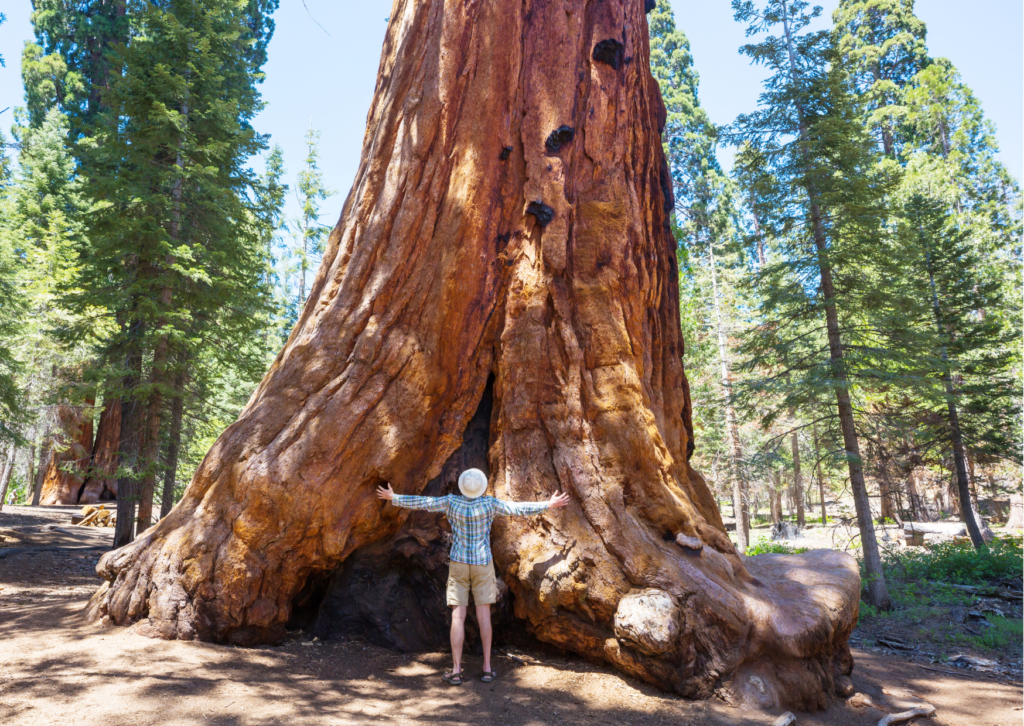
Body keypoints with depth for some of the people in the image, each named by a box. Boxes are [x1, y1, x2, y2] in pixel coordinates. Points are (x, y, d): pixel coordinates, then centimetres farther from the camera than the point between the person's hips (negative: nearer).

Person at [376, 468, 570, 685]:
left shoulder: (451, 501, -12)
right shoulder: (490, 503, -15)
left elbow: (421, 502, -3)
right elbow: (519, 509, -10)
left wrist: (393, 497, 11)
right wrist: (549, 504, 0)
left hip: (459, 564, 0)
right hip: (482, 565, 0)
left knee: (458, 617, 1)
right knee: (484, 615, 7)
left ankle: (456, 671, 1)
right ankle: (487, 668, 9)